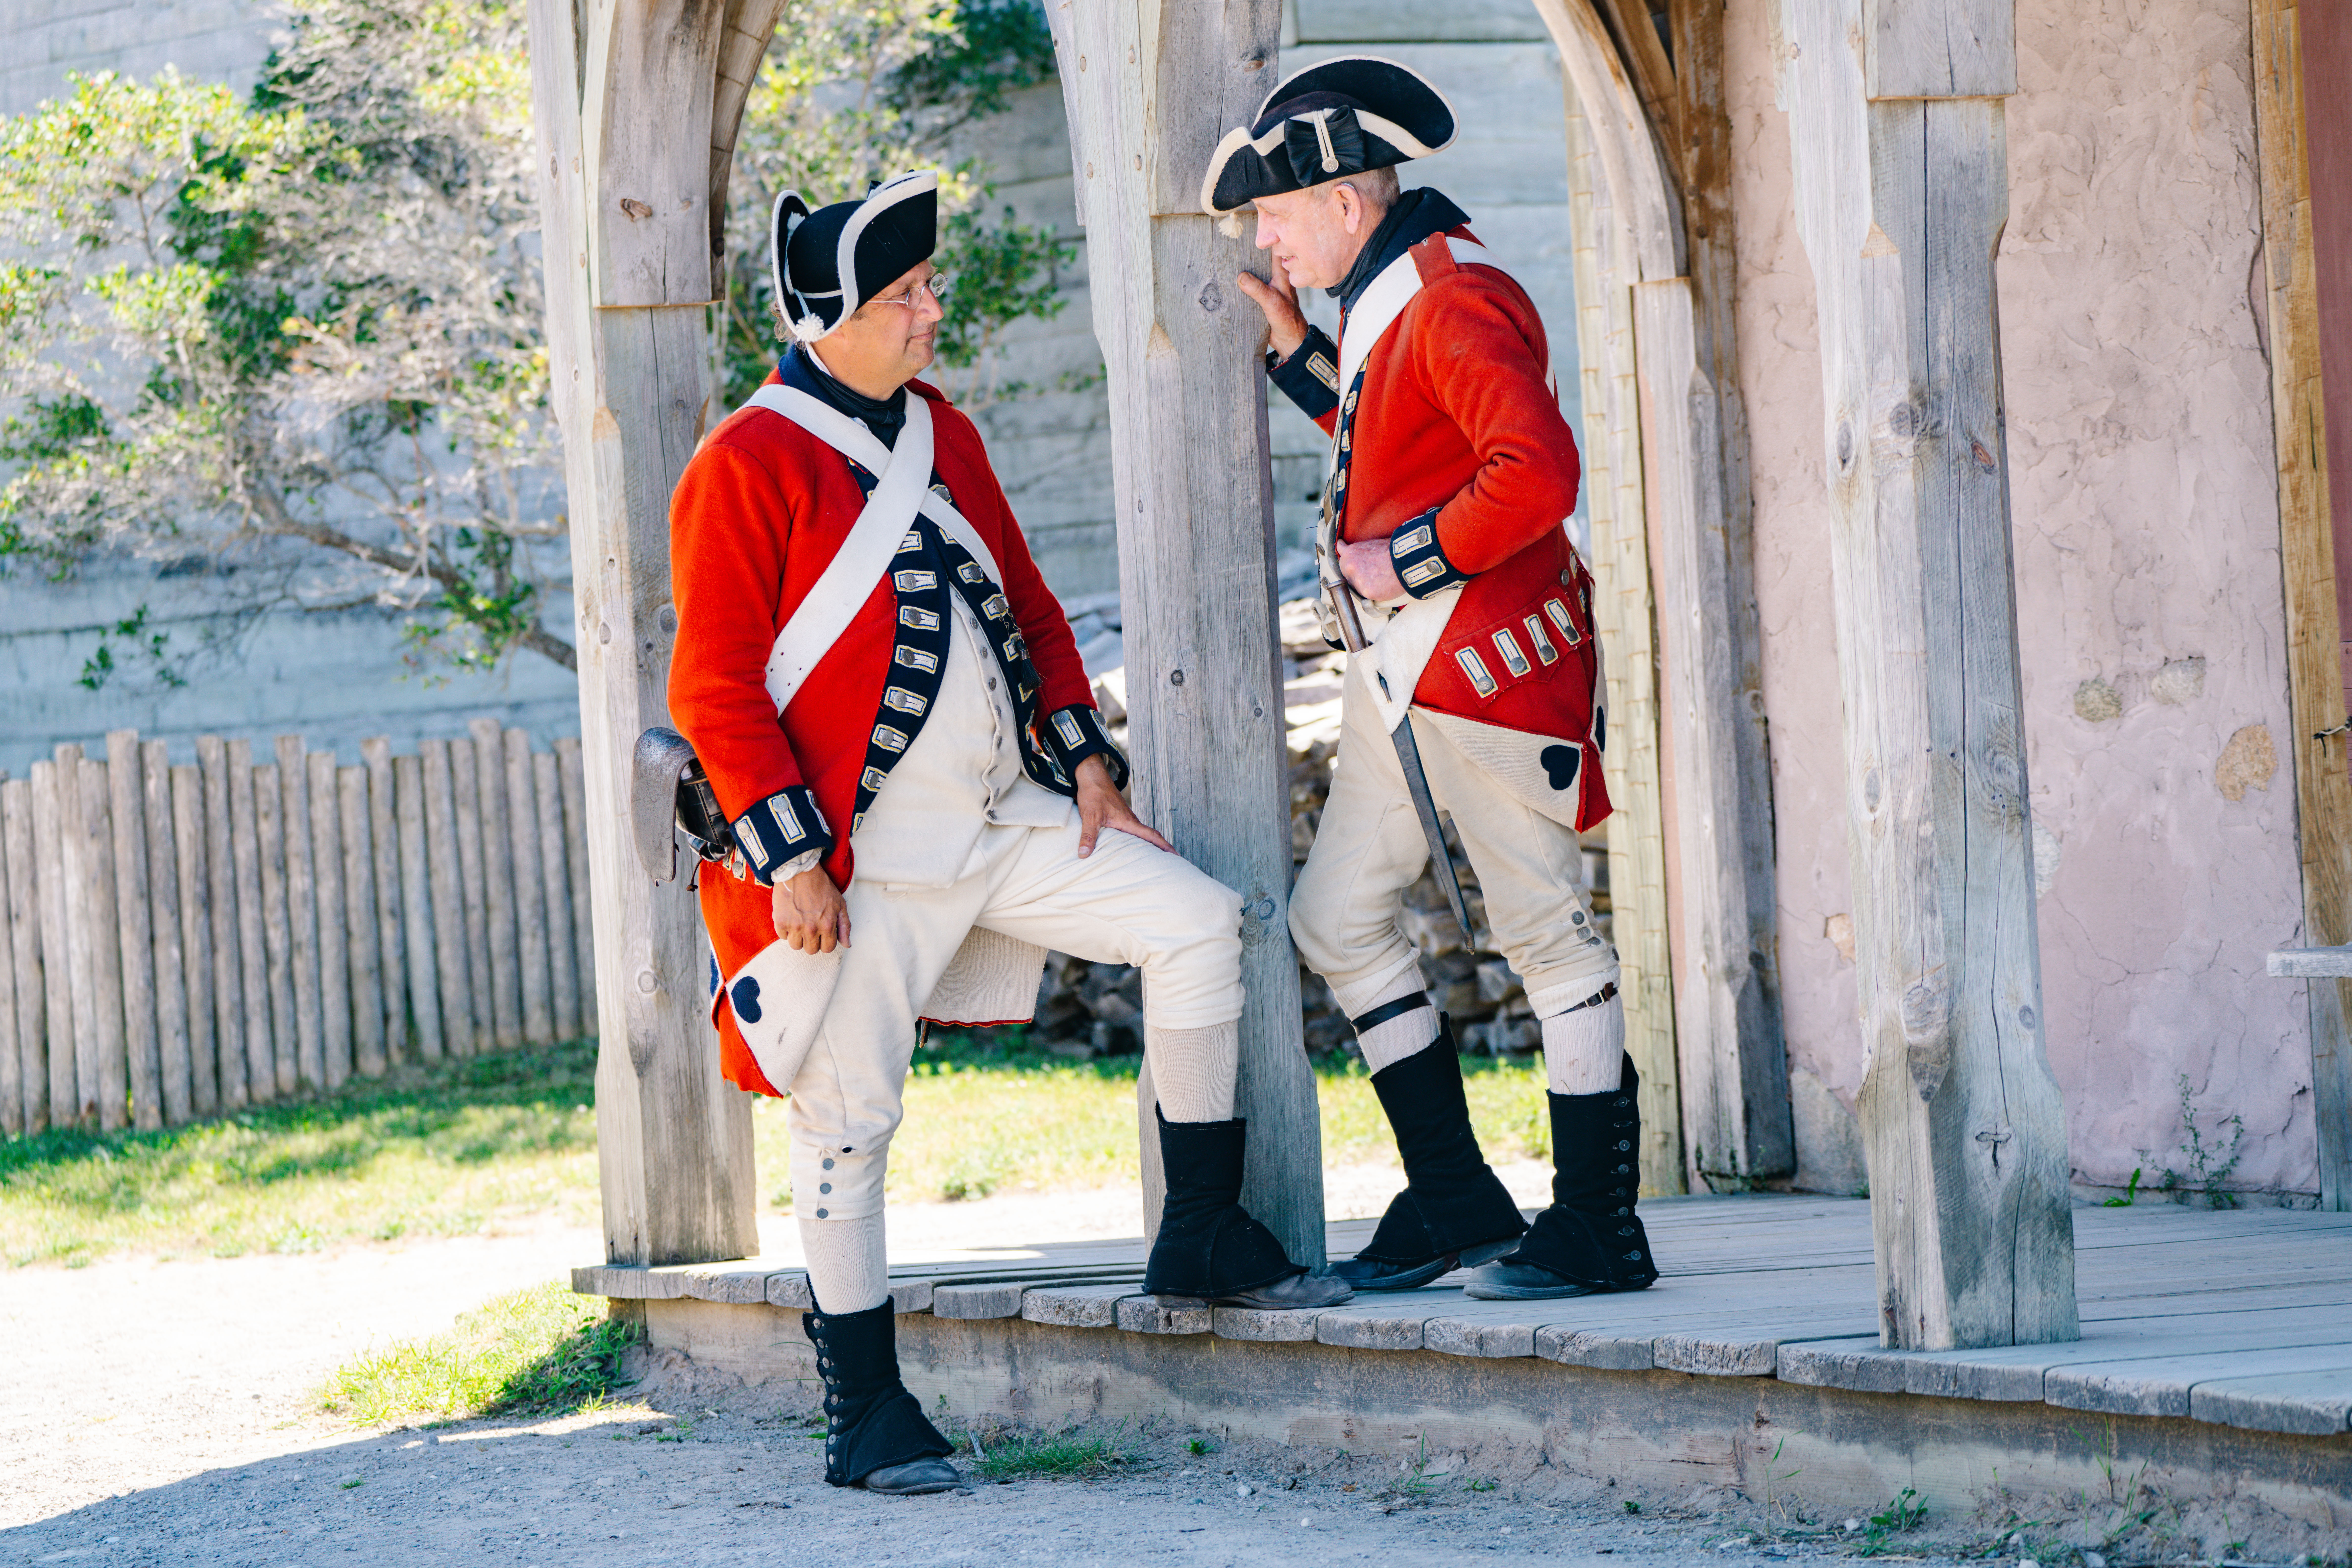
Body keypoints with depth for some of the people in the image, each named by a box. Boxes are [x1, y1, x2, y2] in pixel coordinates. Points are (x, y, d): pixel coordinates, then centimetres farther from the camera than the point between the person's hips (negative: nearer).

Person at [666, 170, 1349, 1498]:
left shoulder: (943, 436, 12)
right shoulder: (747, 469, -11)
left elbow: (1027, 607, 20)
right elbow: (715, 690, -14)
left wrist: (1086, 762, 10)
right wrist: (790, 858, -17)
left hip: (1005, 819, 7)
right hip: (864, 856, -7)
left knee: (1199, 922, -2)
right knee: (850, 1117, -3)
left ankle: (1205, 1236, 7)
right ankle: (868, 1413, 7)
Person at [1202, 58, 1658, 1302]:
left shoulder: (1455, 303, -18)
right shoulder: (1385, 300, 14)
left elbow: (1538, 471, -28)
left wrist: (1408, 561, -19)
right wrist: (1299, 356, 17)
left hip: (1488, 660, -11)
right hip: (1403, 664, 11)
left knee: (1544, 929, -4)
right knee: (1337, 917, 9)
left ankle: (1598, 1228, 2)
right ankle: (1453, 1200, 15)